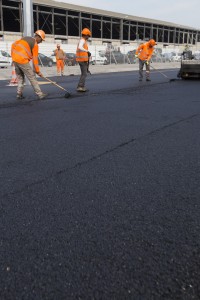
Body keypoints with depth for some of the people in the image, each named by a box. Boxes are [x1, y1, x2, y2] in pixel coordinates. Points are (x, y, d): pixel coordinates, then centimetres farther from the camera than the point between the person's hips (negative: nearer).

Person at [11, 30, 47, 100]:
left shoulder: (25, 38, 18)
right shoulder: (35, 44, -3)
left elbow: (13, 45, 17)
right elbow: (35, 59, -5)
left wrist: (13, 55, 21)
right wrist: (38, 71, 0)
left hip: (15, 59, 7)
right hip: (23, 61, -7)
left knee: (20, 78, 18)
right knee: (32, 77, -1)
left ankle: (19, 94, 16)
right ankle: (40, 94, 2)